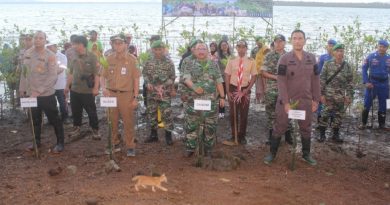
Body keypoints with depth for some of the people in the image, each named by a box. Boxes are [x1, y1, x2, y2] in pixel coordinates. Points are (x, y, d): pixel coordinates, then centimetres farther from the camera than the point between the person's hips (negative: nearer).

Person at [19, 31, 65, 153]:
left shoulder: (50, 56, -13)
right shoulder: (27, 54, 4)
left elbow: (53, 77, -18)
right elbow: (24, 72, 14)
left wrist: (38, 91, -23)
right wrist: (22, 88, 13)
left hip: (46, 94, -5)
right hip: (30, 94, 5)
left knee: (54, 120, 4)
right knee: (35, 119, 16)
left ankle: (60, 143, 17)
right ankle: (37, 141, 32)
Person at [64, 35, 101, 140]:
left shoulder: (91, 57, -10)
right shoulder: (74, 57, 7)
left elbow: (96, 73, -12)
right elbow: (70, 73, 15)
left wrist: (96, 88, -16)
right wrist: (67, 86, 14)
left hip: (88, 91, -5)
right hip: (74, 90, 5)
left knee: (91, 112, 3)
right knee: (75, 111, 14)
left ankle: (95, 130, 15)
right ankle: (76, 128, 30)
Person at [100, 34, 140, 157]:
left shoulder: (132, 59, -4)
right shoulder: (109, 59, 4)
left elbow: (136, 79, -2)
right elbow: (103, 76, 10)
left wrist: (135, 97, -5)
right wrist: (103, 88, -10)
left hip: (126, 94, -3)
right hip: (111, 94, 3)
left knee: (128, 122, 2)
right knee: (112, 121, 10)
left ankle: (130, 147, 11)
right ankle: (115, 143, 26)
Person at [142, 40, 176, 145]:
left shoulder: (169, 62, -1)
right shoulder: (149, 62, 6)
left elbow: (172, 77, 1)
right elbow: (145, 74, 10)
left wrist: (163, 86, -6)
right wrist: (148, 83, -7)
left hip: (165, 92, -4)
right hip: (151, 92, 4)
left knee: (166, 113, -5)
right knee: (151, 112, 10)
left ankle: (168, 135, 7)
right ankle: (153, 134, 23)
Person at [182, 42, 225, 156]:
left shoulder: (214, 65, 10)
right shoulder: (190, 65, 4)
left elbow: (219, 82, 9)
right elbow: (186, 79, -11)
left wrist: (222, 97, 3)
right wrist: (194, 87, -31)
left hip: (211, 101, 1)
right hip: (194, 101, -1)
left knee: (210, 127, 7)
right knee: (192, 126, 3)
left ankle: (208, 149, 20)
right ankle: (190, 148, 16)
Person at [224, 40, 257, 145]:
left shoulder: (251, 61, -1)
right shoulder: (231, 60, 0)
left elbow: (254, 76, 0)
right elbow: (227, 76, 0)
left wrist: (247, 89, -10)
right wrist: (228, 91, -6)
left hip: (245, 90, 0)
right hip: (233, 89, 0)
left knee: (244, 114, 7)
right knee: (233, 113, 8)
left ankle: (242, 136, 21)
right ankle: (234, 135, 21)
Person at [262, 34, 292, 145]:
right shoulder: (268, 56, 2)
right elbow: (263, 72, -2)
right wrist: (275, 77, -15)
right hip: (271, 89, 0)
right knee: (271, 112, 6)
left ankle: (287, 135, 17)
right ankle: (271, 135, 17)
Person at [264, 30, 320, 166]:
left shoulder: (312, 58, 3)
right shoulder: (284, 59, -9)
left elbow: (315, 80, 7)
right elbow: (281, 82, -12)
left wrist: (316, 99, 4)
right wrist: (285, 102, -17)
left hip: (306, 100, 4)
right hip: (286, 100, -3)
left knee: (306, 128, 14)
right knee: (279, 127, 5)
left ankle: (306, 154, 30)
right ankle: (272, 153, 18)